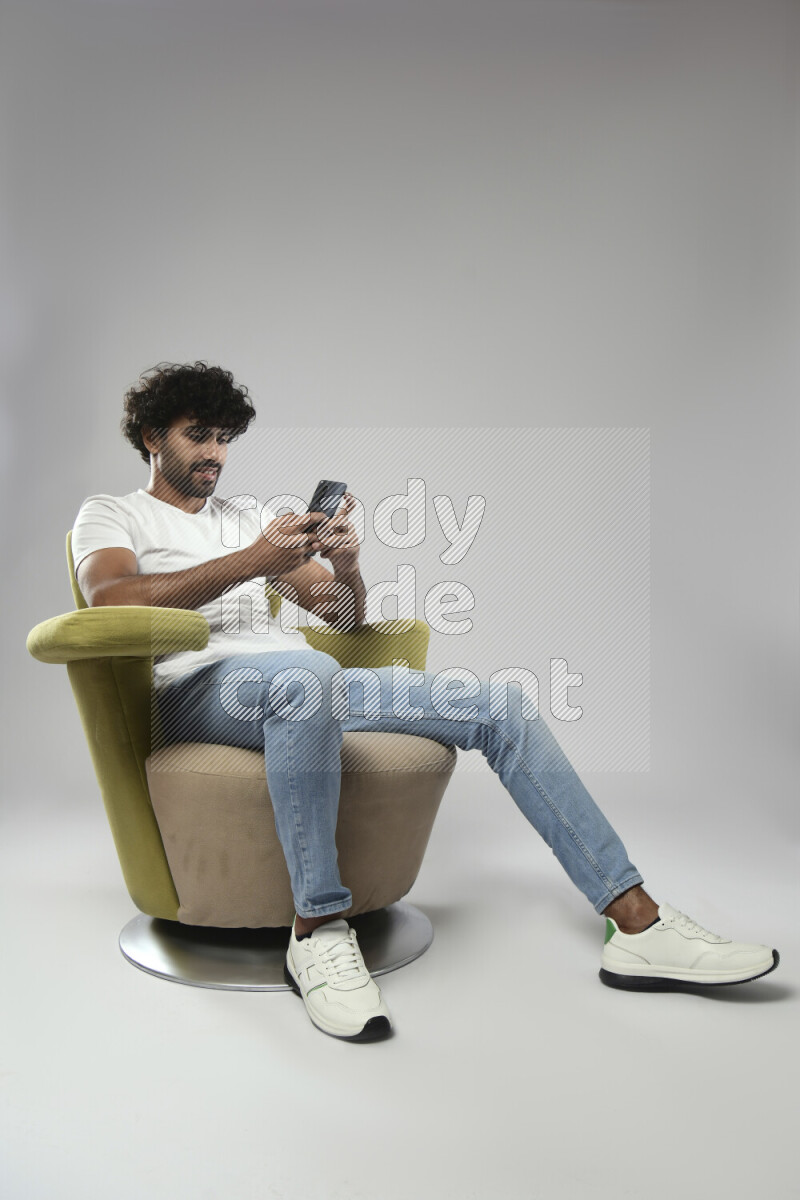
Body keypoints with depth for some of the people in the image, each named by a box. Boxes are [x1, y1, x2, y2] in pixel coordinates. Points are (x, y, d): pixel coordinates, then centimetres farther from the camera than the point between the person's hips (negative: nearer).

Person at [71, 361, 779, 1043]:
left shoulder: (247, 516, 28)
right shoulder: (110, 514, 14)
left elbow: (344, 617, 23)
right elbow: (110, 601, -12)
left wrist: (347, 565, -1)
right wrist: (251, 561, -16)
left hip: (305, 683, 6)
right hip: (199, 686, -5)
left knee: (497, 704, -8)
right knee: (305, 672, -42)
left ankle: (636, 923, -7)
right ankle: (318, 929, -29)